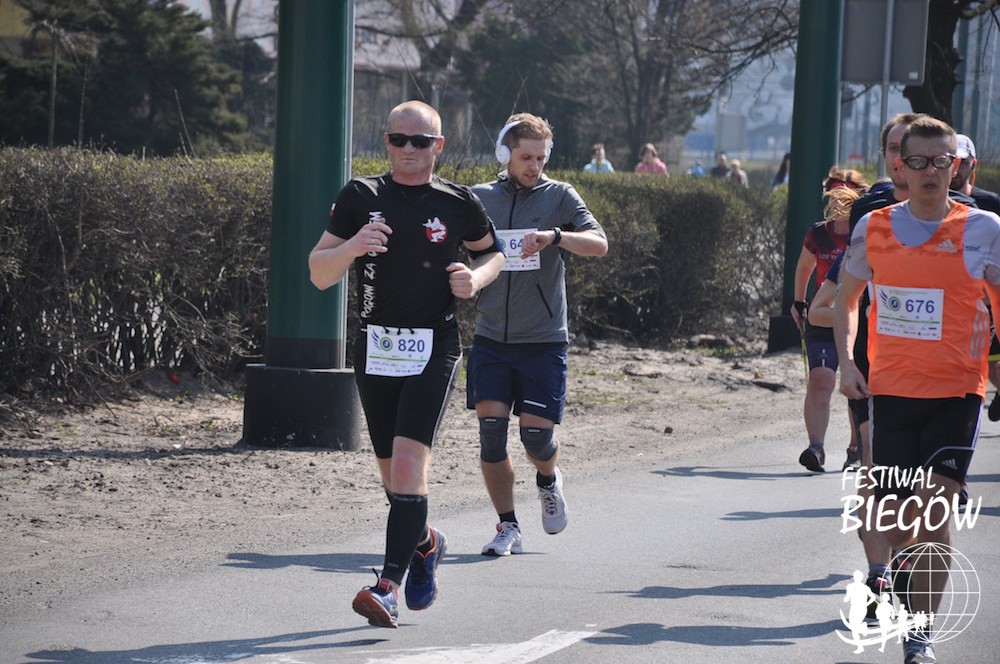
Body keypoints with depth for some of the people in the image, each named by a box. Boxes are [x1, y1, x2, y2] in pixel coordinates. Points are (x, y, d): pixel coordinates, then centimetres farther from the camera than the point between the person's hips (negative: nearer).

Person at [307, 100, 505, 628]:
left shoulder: (458, 202, 2)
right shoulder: (360, 197, 3)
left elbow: (493, 251, 20)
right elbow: (318, 275, 1)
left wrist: (476, 278, -3)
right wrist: (351, 247, -20)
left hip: (434, 347, -3)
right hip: (375, 347, 3)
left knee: (409, 461, -17)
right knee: (393, 472, 11)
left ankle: (389, 585, -20)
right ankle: (424, 542, 41)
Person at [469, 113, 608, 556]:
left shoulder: (559, 196, 1)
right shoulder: (479, 198, 8)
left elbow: (599, 244, -11)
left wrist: (554, 236, -28)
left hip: (543, 340, -2)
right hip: (490, 339, 2)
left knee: (537, 434, -5)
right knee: (490, 430, -6)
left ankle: (549, 479, 31)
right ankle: (507, 527, 8)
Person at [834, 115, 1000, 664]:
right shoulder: (873, 228, 3)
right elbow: (845, 299, 17)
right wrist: (846, 362, 5)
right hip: (890, 391, 3)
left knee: (934, 511, -16)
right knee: (893, 524, 6)